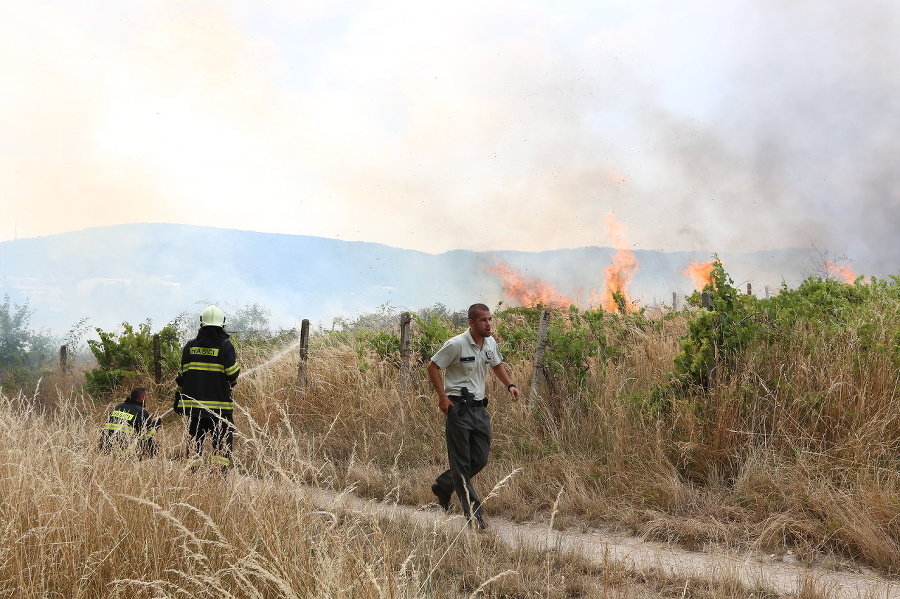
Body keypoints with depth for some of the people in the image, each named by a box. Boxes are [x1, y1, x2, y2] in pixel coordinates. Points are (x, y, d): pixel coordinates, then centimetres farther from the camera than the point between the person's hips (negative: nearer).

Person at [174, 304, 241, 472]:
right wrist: (233, 381, 11)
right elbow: (233, 374, -13)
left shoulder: (190, 346, 6)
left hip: (194, 405, 4)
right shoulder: (225, 345, -7)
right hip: (219, 406, -4)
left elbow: (182, 375, 10)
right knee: (223, 440, -2)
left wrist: (178, 399, 18)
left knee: (195, 440, 13)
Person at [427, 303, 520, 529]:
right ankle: (473, 514, -1)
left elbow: (497, 365, 25)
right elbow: (433, 367, -9)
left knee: (480, 459, 9)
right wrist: (442, 396, -16)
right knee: (461, 462, -2)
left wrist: (509, 385, 9)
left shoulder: (490, 343, 7)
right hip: (458, 407, -7)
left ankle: (443, 486, 31)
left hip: (479, 407, 7)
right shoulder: (456, 344, -14)